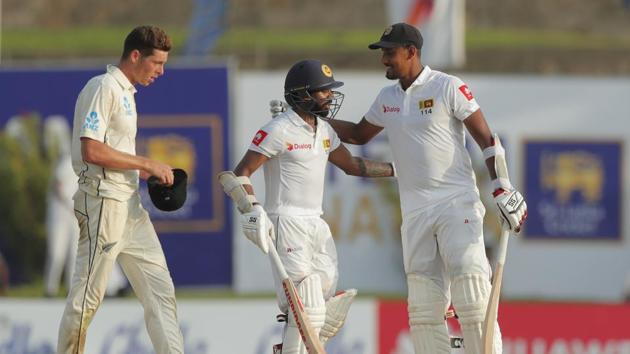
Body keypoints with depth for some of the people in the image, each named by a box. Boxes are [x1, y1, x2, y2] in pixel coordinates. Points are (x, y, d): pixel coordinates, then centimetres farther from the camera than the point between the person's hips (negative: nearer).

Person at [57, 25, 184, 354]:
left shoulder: (125, 92, 19)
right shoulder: (103, 88, -11)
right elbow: (92, 151, -20)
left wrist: (151, 173, 11)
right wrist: (146, 164, -14)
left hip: (129, 204, 10)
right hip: (103, 202, -10)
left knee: (159, 289, 4)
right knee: (88, 294, -3)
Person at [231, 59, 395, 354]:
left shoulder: (323, 130, 14)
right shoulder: (278, 130, -12)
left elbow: (352, 165, 26)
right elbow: (242, 172, -13)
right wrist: (251, 208, -28)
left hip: (317, 225, 8)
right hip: (287, 222, -8)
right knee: (308, 308, -15)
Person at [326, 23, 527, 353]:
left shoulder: (448, 88, -7)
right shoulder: (387, 99, 13)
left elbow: (486, 139, -8)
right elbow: (358, 134, 30)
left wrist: (503, 189, -15)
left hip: (457, 203, -6)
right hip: (415, 211, 6)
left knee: (471, 293, -13)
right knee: (422, 307, 2)